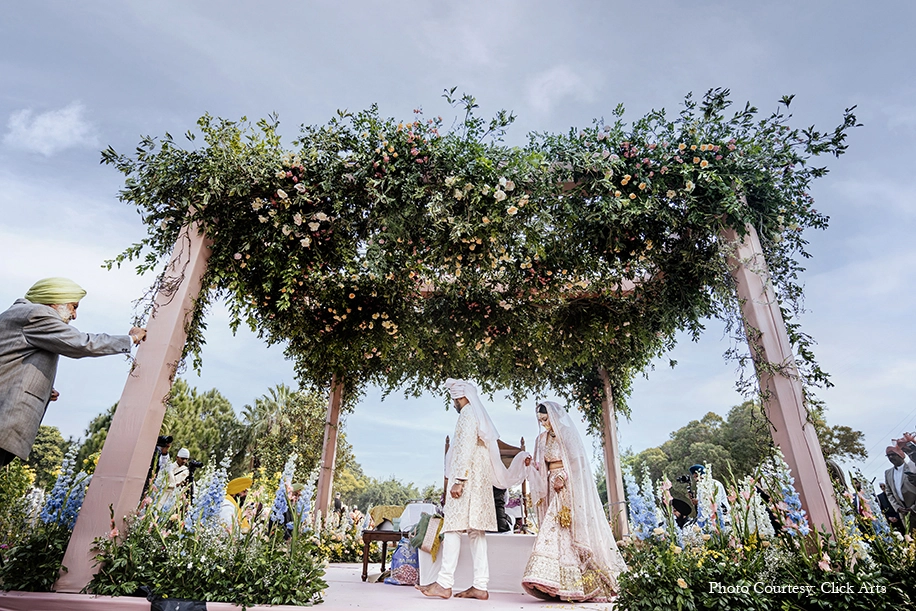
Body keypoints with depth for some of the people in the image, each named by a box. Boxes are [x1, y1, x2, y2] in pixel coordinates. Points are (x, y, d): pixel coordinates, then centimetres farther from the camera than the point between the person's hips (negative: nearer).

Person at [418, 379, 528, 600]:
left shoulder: (467, 415, -7)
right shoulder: (479, 416, 22)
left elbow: (466, 449, -17)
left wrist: (459, 480, -20)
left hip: (468, 478, -10)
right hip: (479, 481, 10)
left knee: (453, 528, -9)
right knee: (476, 531, 5)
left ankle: (445, 583, -8)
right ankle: (480, 586, 5)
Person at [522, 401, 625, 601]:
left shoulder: (567, 435, -5)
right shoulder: (542, 439, 14)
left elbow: (578, 462, -10)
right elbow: (541, 467, 16)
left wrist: (563, 477, -19)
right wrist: (531, 465, -4)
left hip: (570, 488, -6)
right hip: (553, 488, 6)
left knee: (575, 530, -9)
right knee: (553, 532, -1)